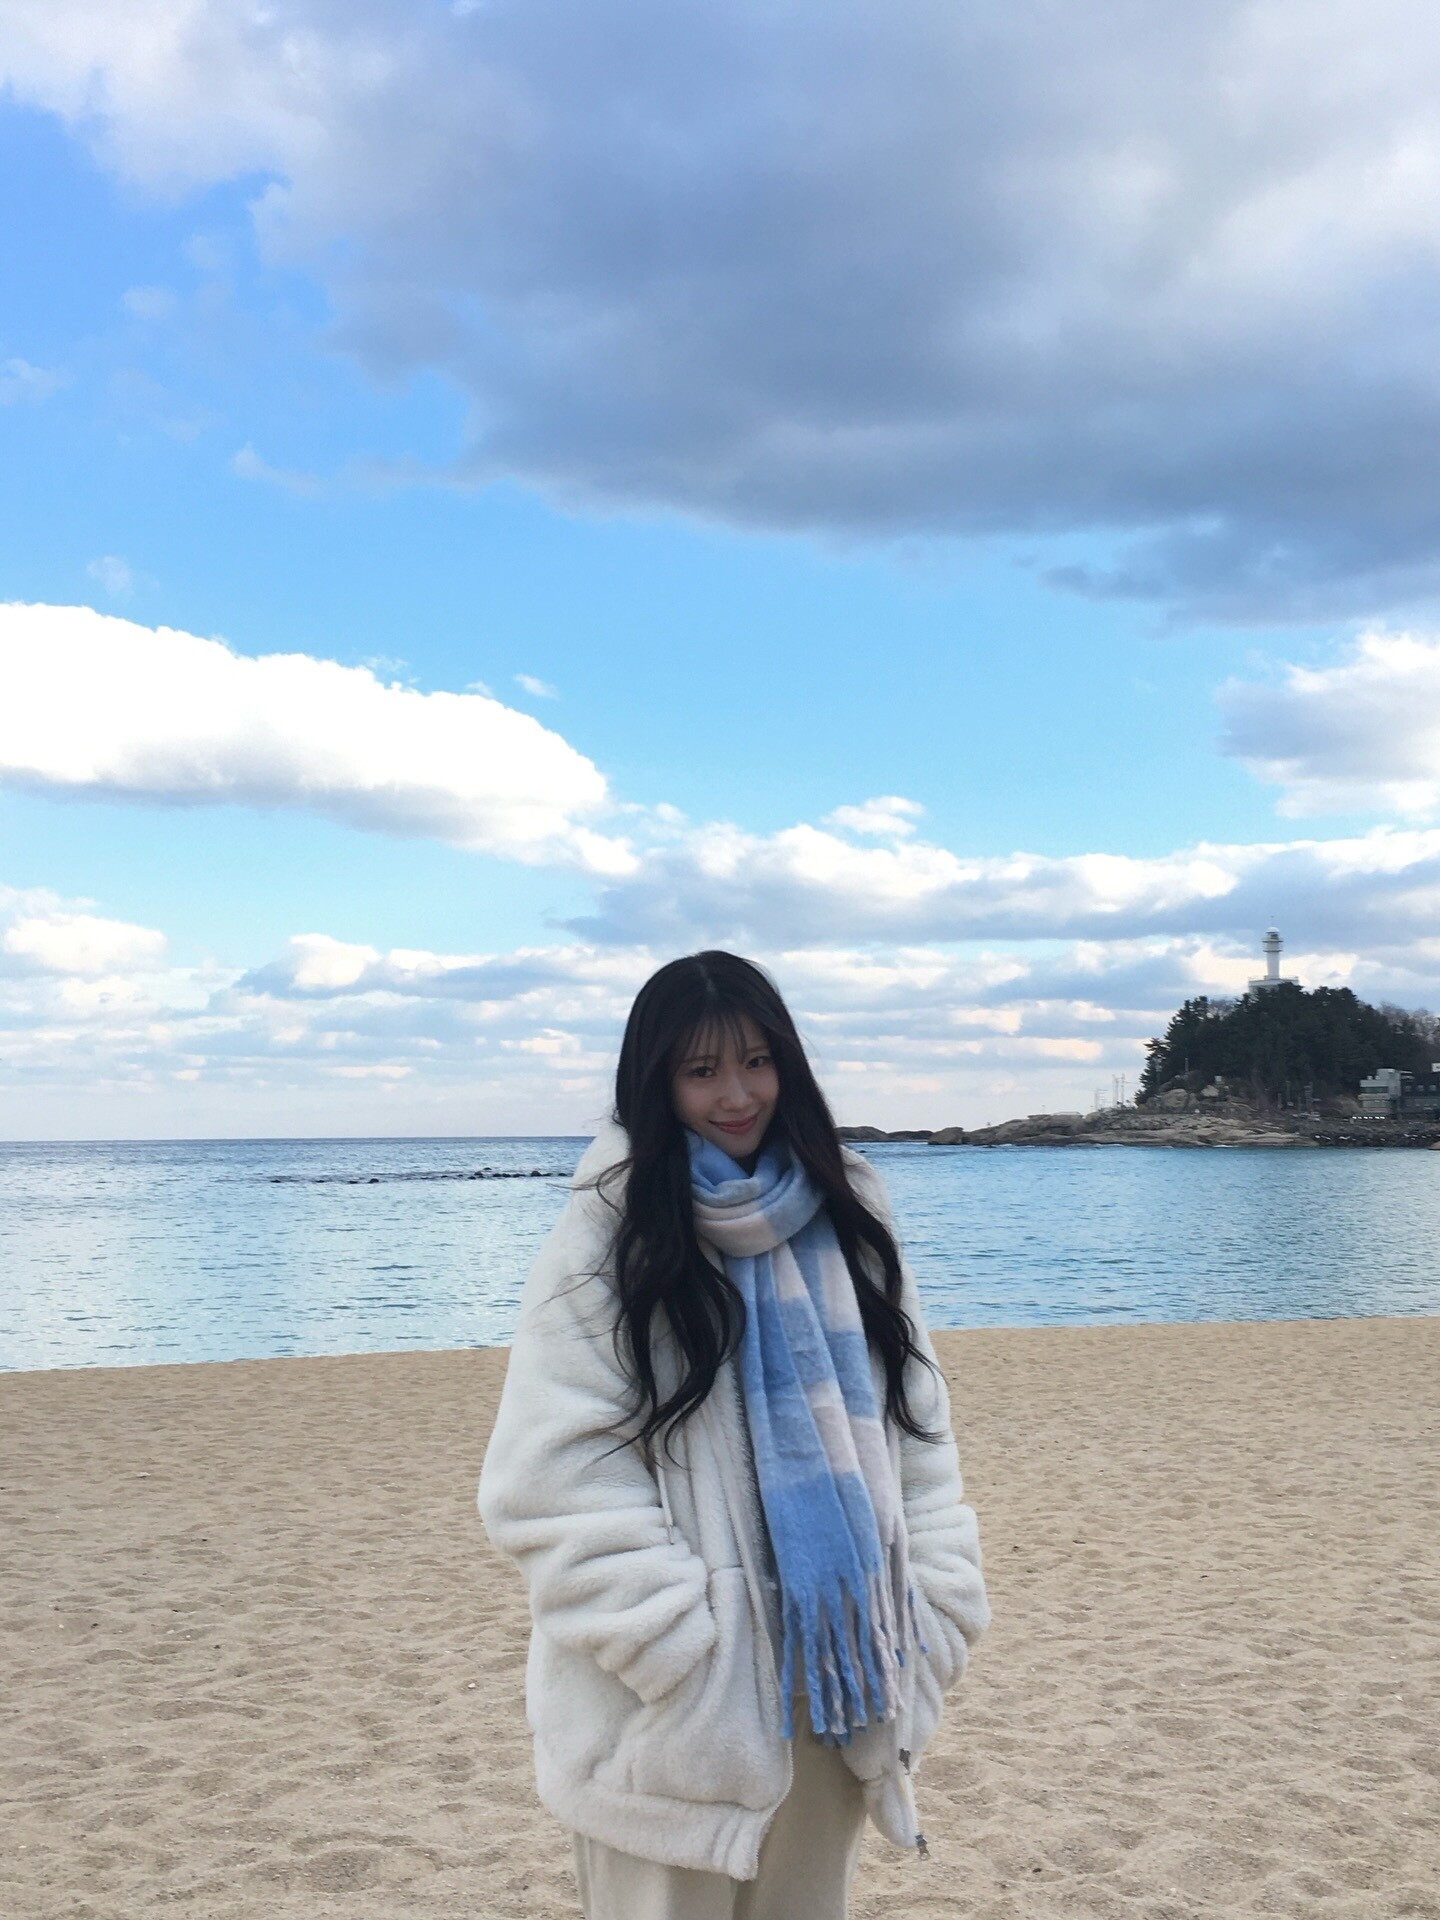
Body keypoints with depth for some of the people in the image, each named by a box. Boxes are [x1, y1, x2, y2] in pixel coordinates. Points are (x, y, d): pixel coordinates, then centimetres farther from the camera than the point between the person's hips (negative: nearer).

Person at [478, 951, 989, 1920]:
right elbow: (555, 1487, -13)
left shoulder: (846, 1223, 7)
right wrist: (684, 1653, -18)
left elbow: (914, 1428, 10)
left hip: (835, 1676, 5)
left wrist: (935, 1611, 2)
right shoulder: (607, 1242, -8)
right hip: (674, 1704, -4)